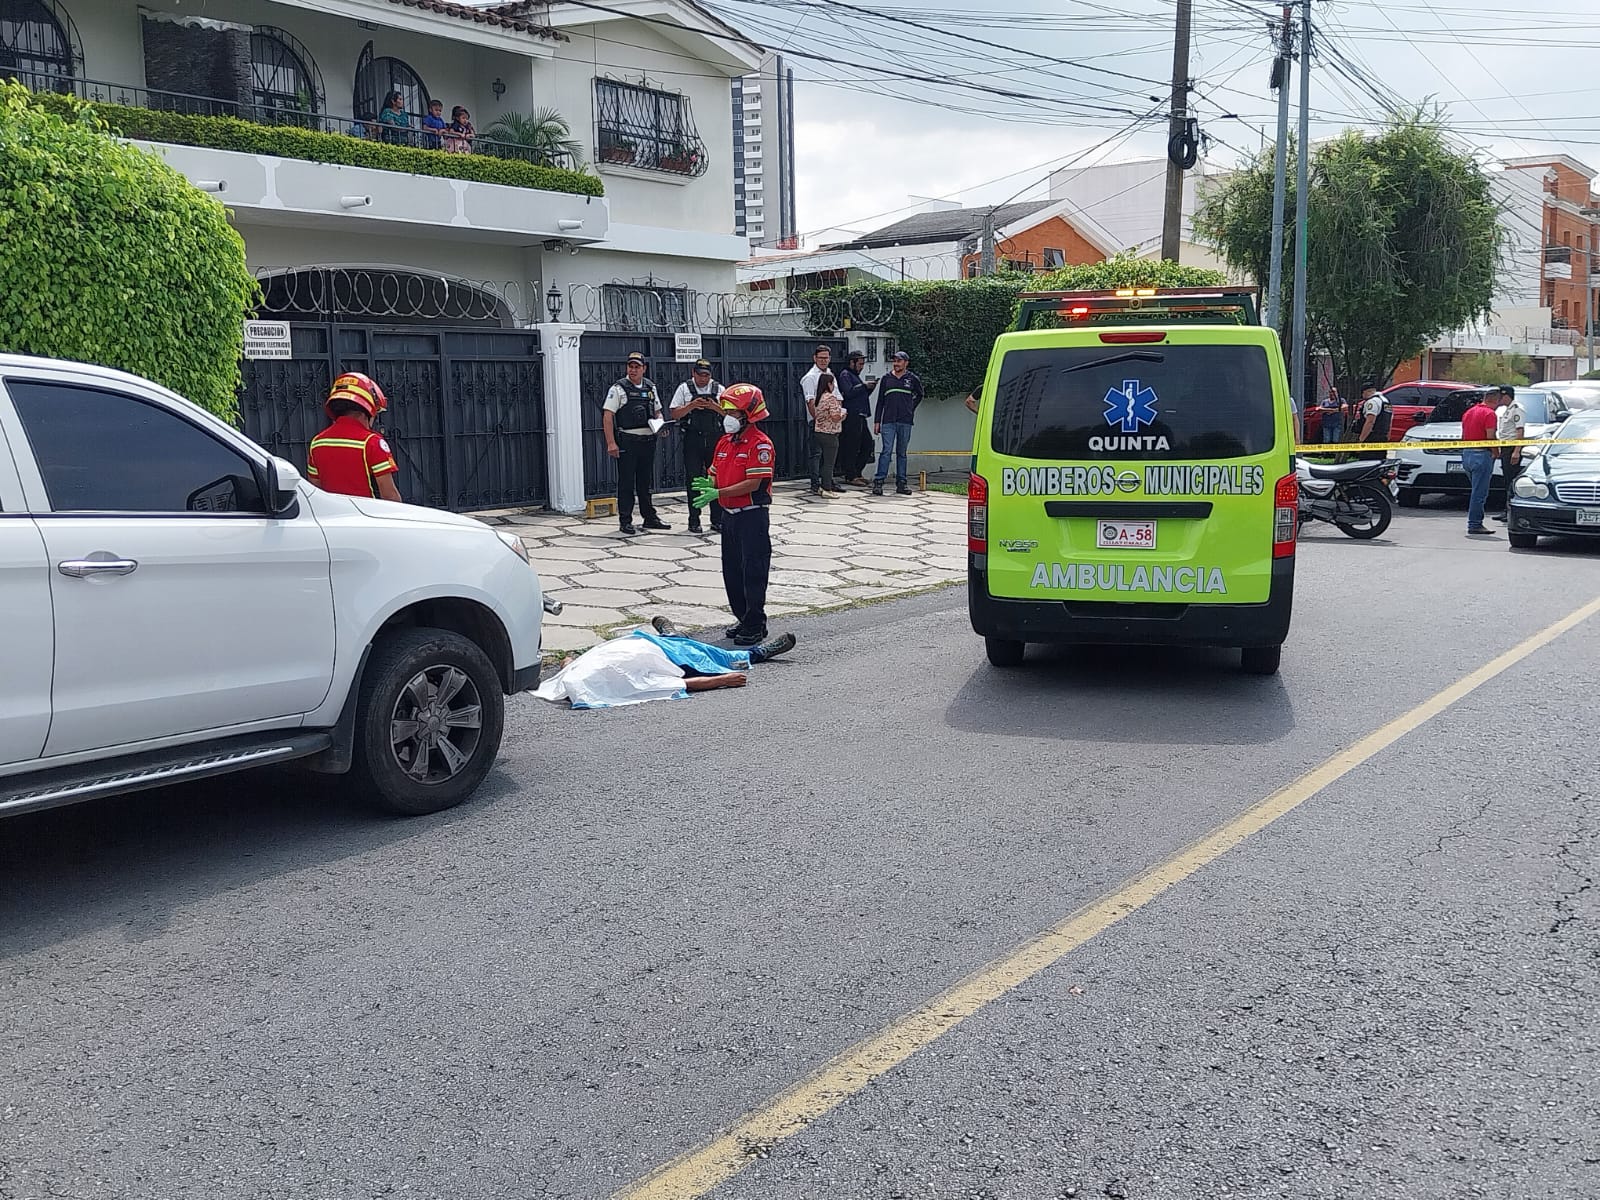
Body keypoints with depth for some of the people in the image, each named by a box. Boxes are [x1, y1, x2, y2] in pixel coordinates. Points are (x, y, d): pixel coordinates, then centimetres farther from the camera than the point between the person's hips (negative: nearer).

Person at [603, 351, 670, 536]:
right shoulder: (618, 388, -4)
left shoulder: (650, 387, 13)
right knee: (626, 482, -1)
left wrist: (660, 426, 1)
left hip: (648, 441, 5)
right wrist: (611, 443, -16)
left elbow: (657, 412, 23)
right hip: (627, 441, -5)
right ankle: (625, 521, 5)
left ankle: (650, 517, 22)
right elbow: (608, 416, -9)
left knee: (646, 482, 13)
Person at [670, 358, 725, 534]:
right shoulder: (684, 389, 6)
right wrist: (692, 406, -14)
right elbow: (674, 414, 1)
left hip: (715, 439, 2)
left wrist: (714, 407, -12)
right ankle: (694, 521, 6)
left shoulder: (719, 389, 10)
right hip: (693, 440, -2)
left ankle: (717, 520, 10)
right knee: (693, 480, 0)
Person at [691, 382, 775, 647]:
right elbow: (716, 476, 17)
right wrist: (708, 485, -7)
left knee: (753, 571, -2)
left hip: (752, 514, -8)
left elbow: (753, 484, -21)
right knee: (732, 571, 14)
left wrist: (718, 493, -23)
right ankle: (743, 618, 26)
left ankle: (755, 626, 6)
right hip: (729, 514, 9)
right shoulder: (724, 442, 12)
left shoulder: (760, 444, -14)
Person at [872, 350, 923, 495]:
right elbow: (880, 401, 9)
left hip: (905, 422, 1)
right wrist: (877, 421, 5)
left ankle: (901, 482, 11)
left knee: (902, 453, 7)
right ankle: (878, 481, -11)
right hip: (888, 421, -1)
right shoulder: (886, 378, 8)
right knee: (886, 450, -10)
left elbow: (919, 395, 25)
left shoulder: (912, 379, 7)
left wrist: (911, 409, 13)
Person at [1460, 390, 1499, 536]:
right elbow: (1490, 438, -16)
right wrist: (1495, 453, -3)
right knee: (1479, 492, -4)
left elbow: (1463, 436, 19)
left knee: (1478, 490, 17)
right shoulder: (1489, 414, -10)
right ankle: (1474, 524, -3)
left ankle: (1475, 522, 17)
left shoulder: (1468, 412, 16)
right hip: (1482, 455, -8)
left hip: (1466, 454, 8)